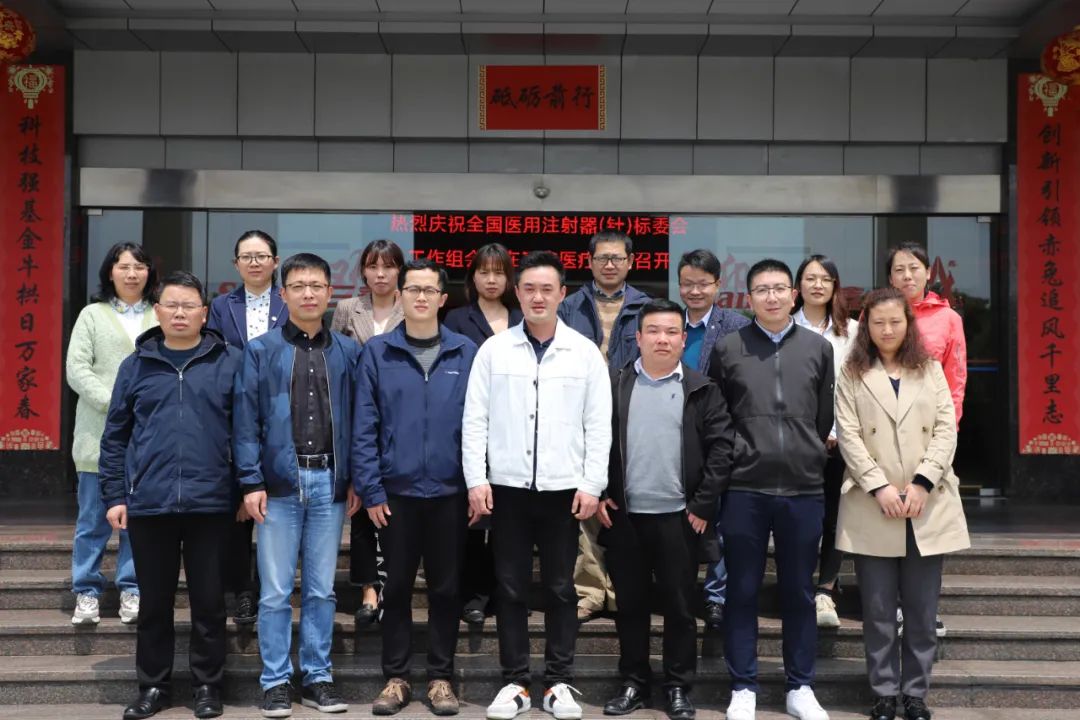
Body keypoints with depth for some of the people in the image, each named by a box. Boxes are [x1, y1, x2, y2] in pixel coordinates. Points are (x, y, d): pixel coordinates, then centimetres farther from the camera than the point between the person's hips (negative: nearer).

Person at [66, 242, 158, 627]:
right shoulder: (92, 315, 8)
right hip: (101, 436, -1)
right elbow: (77, 370, -1)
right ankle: (86, 593, 13)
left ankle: (132, 591, 14)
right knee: (93, 519, 3)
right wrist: (115, 404, -12)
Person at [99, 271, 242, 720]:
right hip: (148, 503, 2)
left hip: (210, 503, -1)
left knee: (209, 601, 7)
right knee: (154, 602, 11)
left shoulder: (229, 363, 2)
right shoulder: (136, 366, 7)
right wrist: (114, 496, 4)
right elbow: (115, 437, 9)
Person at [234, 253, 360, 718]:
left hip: (330, 482, 2)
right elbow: (246, 421, -2)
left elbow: (357, 419, 8)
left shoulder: (348, 353, 7)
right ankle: (276, 681, 15)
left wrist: (357, 479, 4)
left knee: (321, 589, 10)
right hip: (279, 483, -2)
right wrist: (251, 482, -8)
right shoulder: (261, 351, 1)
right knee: (275, 591, 4)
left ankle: (318, 677, 20)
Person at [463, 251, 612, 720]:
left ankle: (559, 682, 18)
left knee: (560, 588, 7)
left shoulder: (585, 352, 3)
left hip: (563, 488, 0)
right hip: (507, 486, 1)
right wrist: (476, 479, -5)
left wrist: (593, 484, -5)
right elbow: (475, 420, 2)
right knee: (510, 588, 6)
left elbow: (598, 425, 1)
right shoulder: (494, 349, 4)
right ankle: (515, 682, 16)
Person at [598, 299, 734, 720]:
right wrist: (600, 494, -3)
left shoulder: (701, 389, 1)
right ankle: (633, 684, 23)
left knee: (679, 606, 7)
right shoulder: (614, 384, 5)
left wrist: (703, 503, -8)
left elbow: (721, 445, -3)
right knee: (630, 604, 10)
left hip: (679, 516, -1)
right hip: (624, 514, 2)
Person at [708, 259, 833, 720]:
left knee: (799, 592, 10)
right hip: (744, 489, -1)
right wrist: (738, 450, 1)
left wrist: (810, 456, 9)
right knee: (742, 591, 6)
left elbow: (826, 417, 11)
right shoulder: (727, 348, 3)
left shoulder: (818, 348, 7)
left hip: (804, 489, 1)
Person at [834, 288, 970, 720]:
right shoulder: (851, 375, 5)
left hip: (928, 507, 2)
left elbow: (946, 429, 3)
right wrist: (880, 487, -14)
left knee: (922, 611, 5)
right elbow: (848, 436, -3)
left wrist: (922, 483, -10)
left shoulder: (931, 370, 12)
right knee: (878, 611, 3)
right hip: (872, 507, -1)